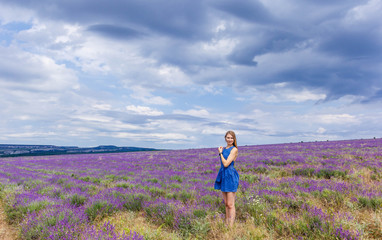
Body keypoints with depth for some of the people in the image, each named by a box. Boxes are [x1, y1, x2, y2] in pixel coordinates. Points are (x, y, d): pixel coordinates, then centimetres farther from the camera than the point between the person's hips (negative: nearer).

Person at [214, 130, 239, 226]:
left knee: (230, 205, -5)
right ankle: (226, 224, 22)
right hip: (223, 176, 8)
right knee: (226, 203, 14)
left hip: (230, 176, -8)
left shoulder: (234, 149, -10)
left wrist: (220, 153, -6)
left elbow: (226, 164, -16)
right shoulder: (224, 149, 14)